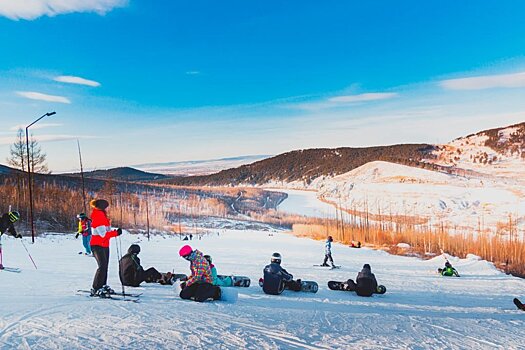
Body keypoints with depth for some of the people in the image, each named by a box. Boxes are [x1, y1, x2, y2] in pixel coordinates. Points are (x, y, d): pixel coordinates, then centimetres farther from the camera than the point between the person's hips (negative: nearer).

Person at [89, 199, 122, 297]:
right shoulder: (97, 218, -16)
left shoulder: (103, 217, 14)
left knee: (105, 266, 13)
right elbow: (103, 234, -21)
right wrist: (116, 233, -16)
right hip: (97, 245, -10)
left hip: (105, 245, 10)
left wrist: (115, 232, 0)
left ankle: (103, 286, 22)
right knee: (102, 266, -14)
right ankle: (95, 289, -8)